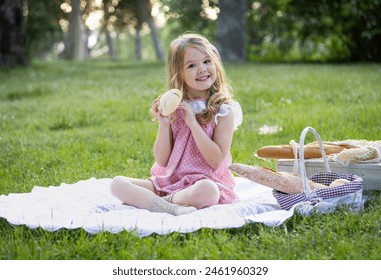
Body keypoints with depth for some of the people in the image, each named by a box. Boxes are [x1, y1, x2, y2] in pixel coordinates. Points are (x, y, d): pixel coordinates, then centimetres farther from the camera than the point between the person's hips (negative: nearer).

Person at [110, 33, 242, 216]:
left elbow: (217, 160, -13)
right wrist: (164, 124, -12)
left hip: (206, 181, -4)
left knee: (207, 190, -39)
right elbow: (162, 160, 3)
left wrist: (193, 123, -15)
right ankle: (169, 208, -30)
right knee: (118, 183, -14)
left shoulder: (223, 111, -3)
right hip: (169, 180, 4)